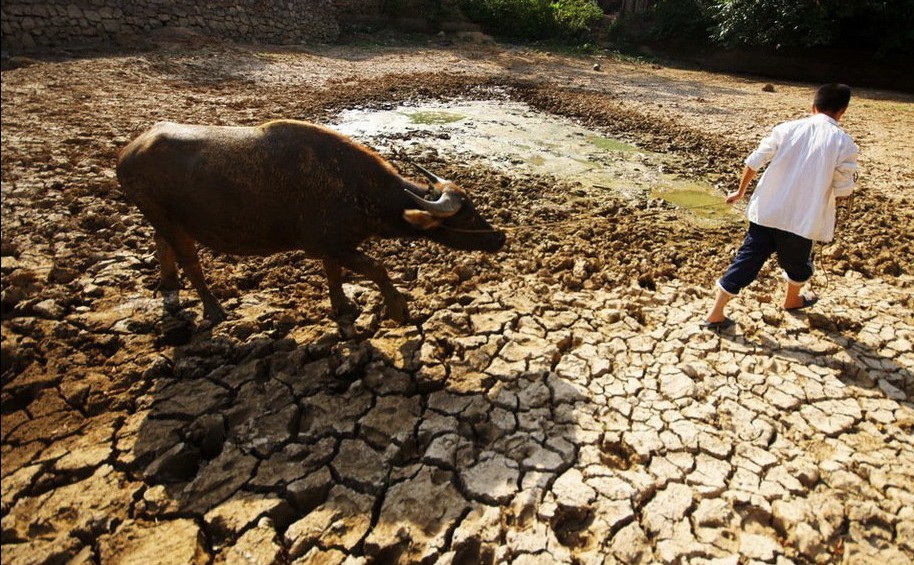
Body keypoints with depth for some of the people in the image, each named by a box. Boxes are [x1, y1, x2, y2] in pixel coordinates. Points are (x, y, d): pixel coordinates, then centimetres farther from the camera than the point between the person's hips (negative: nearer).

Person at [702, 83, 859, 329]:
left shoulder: (786, 128, 0)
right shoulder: (844, 144, -7)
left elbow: (754, 162, 3)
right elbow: (843, 191, -2)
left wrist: (741, 191, 18)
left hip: (765, 212, 2)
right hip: (801, 219, -2)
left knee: (746, 261, 7)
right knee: (797, 264, 25)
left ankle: (715, 314, 6)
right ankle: (792, 300, 51)